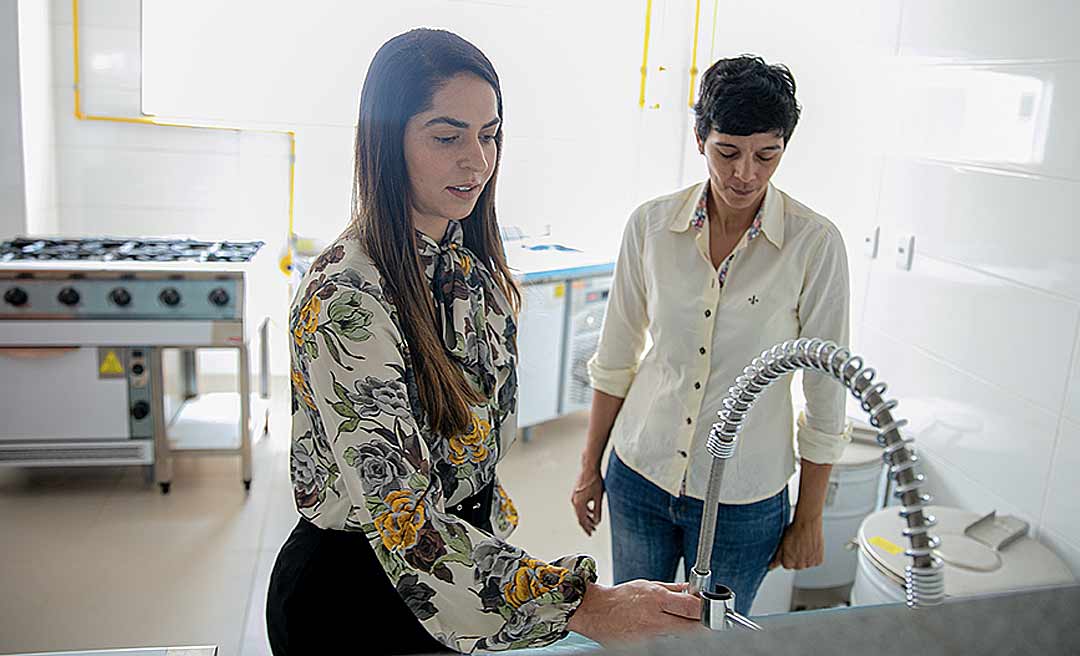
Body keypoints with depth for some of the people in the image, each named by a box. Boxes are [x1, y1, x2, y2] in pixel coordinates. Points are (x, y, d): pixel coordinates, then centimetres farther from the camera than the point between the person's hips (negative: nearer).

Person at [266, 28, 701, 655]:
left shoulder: (475, 263, -3)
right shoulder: (345, 298, -28)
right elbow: (403, 520, -32)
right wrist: (584, 605, -37)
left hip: (467, 540, 7)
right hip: (356, 585, -7)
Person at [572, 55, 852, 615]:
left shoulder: (814, 243, -13)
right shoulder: (651, 224, -7)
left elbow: (825, 390, -7)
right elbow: (615, 358, 2)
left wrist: (809, 520, -2)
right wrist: (590, 467, 7)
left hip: (743, 501, -2)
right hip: (640, 472, 2)